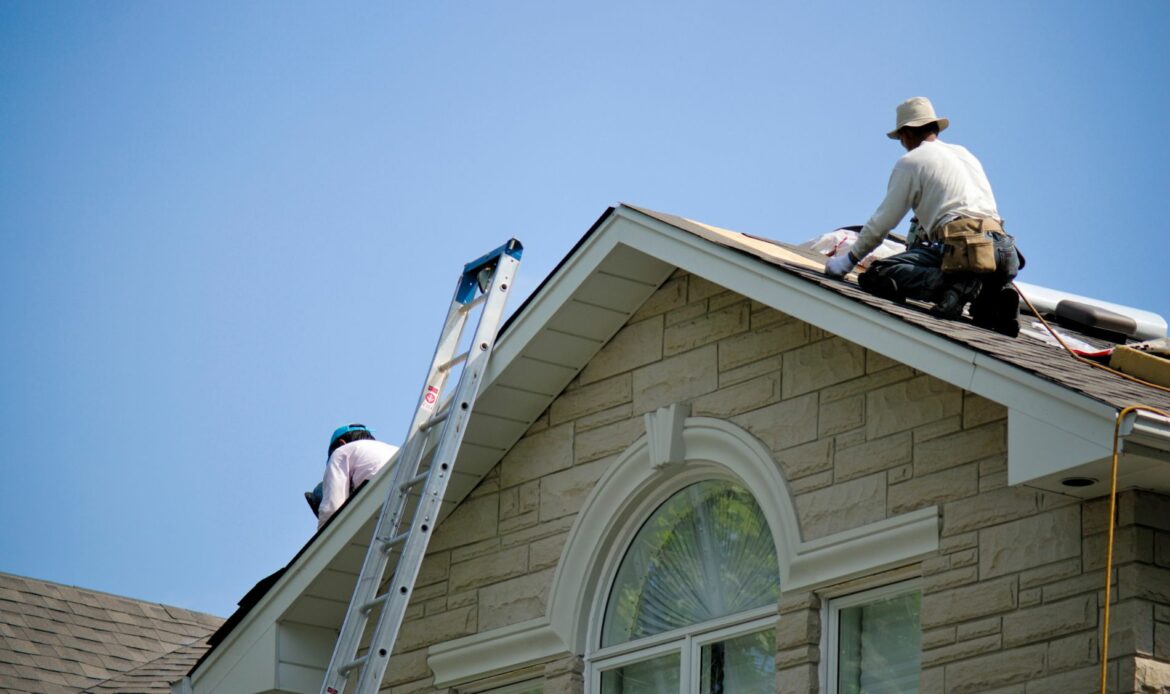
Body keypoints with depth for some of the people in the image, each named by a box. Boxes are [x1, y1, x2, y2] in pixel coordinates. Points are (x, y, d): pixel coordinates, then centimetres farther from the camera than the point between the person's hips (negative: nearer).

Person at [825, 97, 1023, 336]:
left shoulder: (910, 162, 9)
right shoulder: (965, 154, 30)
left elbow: (882, 222, 9)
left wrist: (850, 259, 22)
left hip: (961, 245, -7)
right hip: (1001, 248, 7)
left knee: (877, 274, -8)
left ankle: (956, 285, -25)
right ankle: (994, 294, 0)